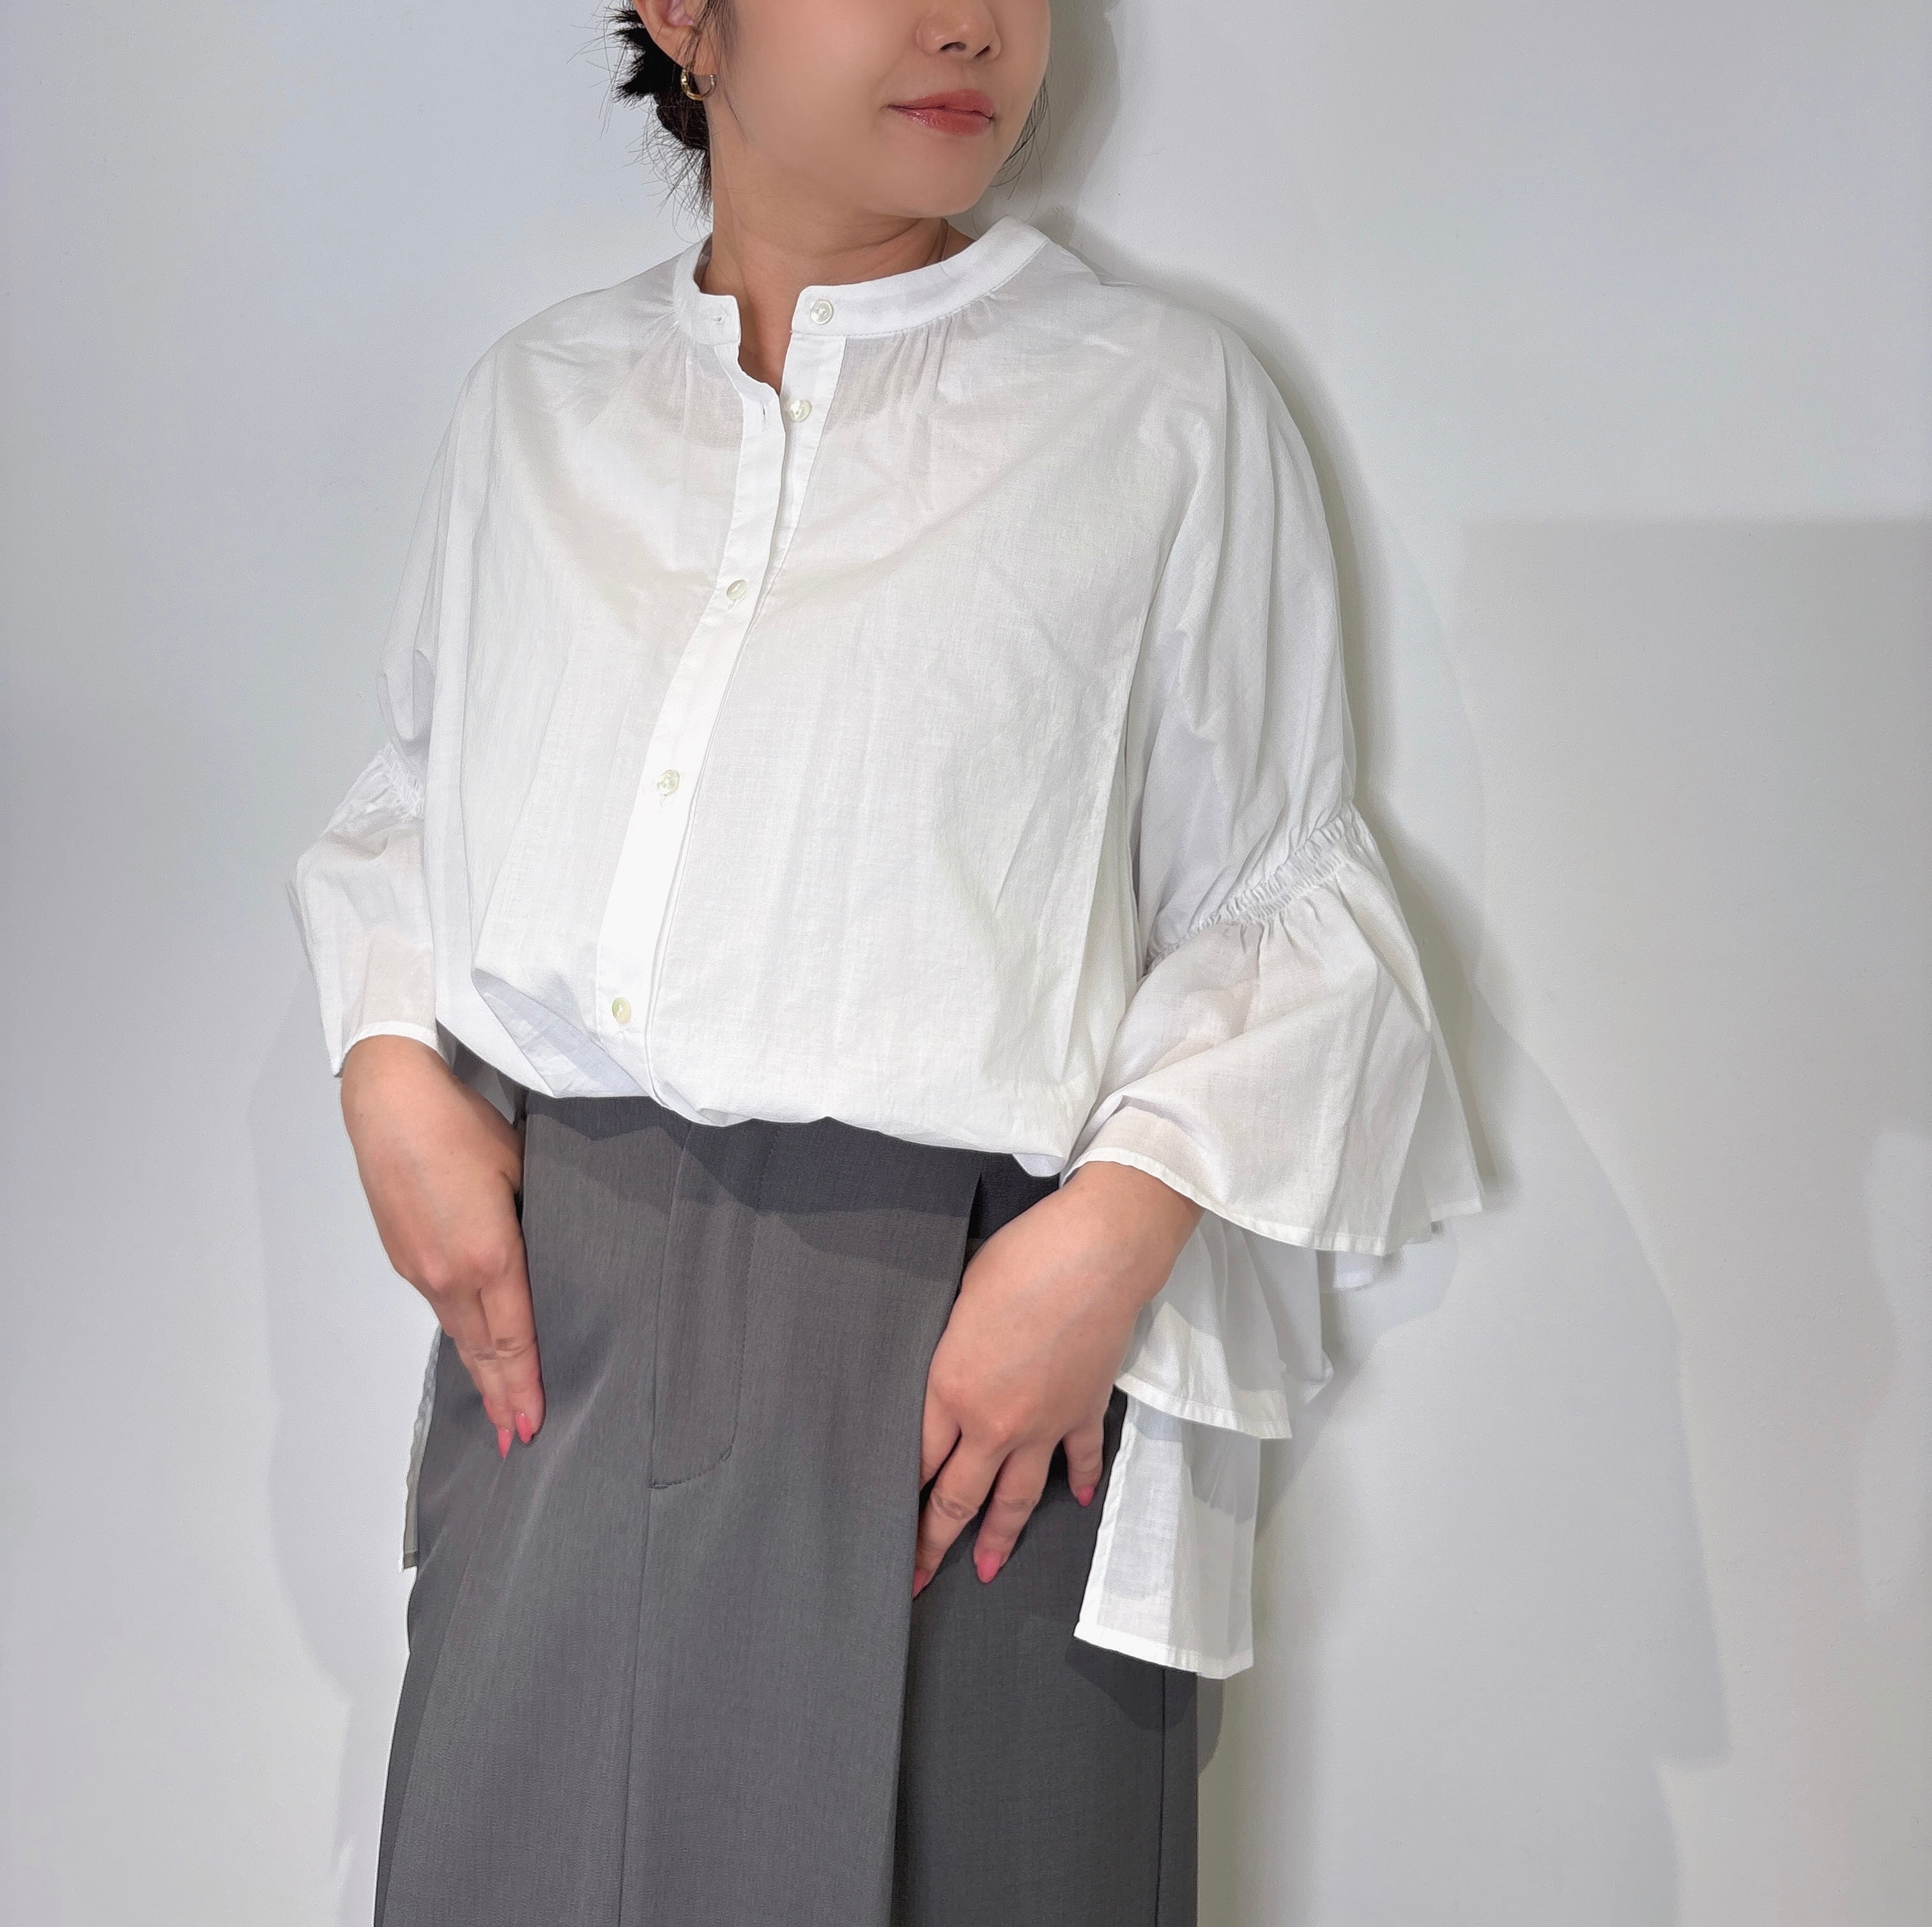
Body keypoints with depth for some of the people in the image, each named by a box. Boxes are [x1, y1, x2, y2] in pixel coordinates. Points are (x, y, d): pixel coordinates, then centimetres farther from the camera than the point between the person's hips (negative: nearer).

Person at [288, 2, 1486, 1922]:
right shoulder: (533, 397, 11)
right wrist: (391, 1076, 1)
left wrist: (1118, 1227, -13)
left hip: (963, 1341, -3)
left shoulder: (1166, 404, 1)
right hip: (551, 1321, 3)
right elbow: (408, 796, 19)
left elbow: (1286, 889, 0)